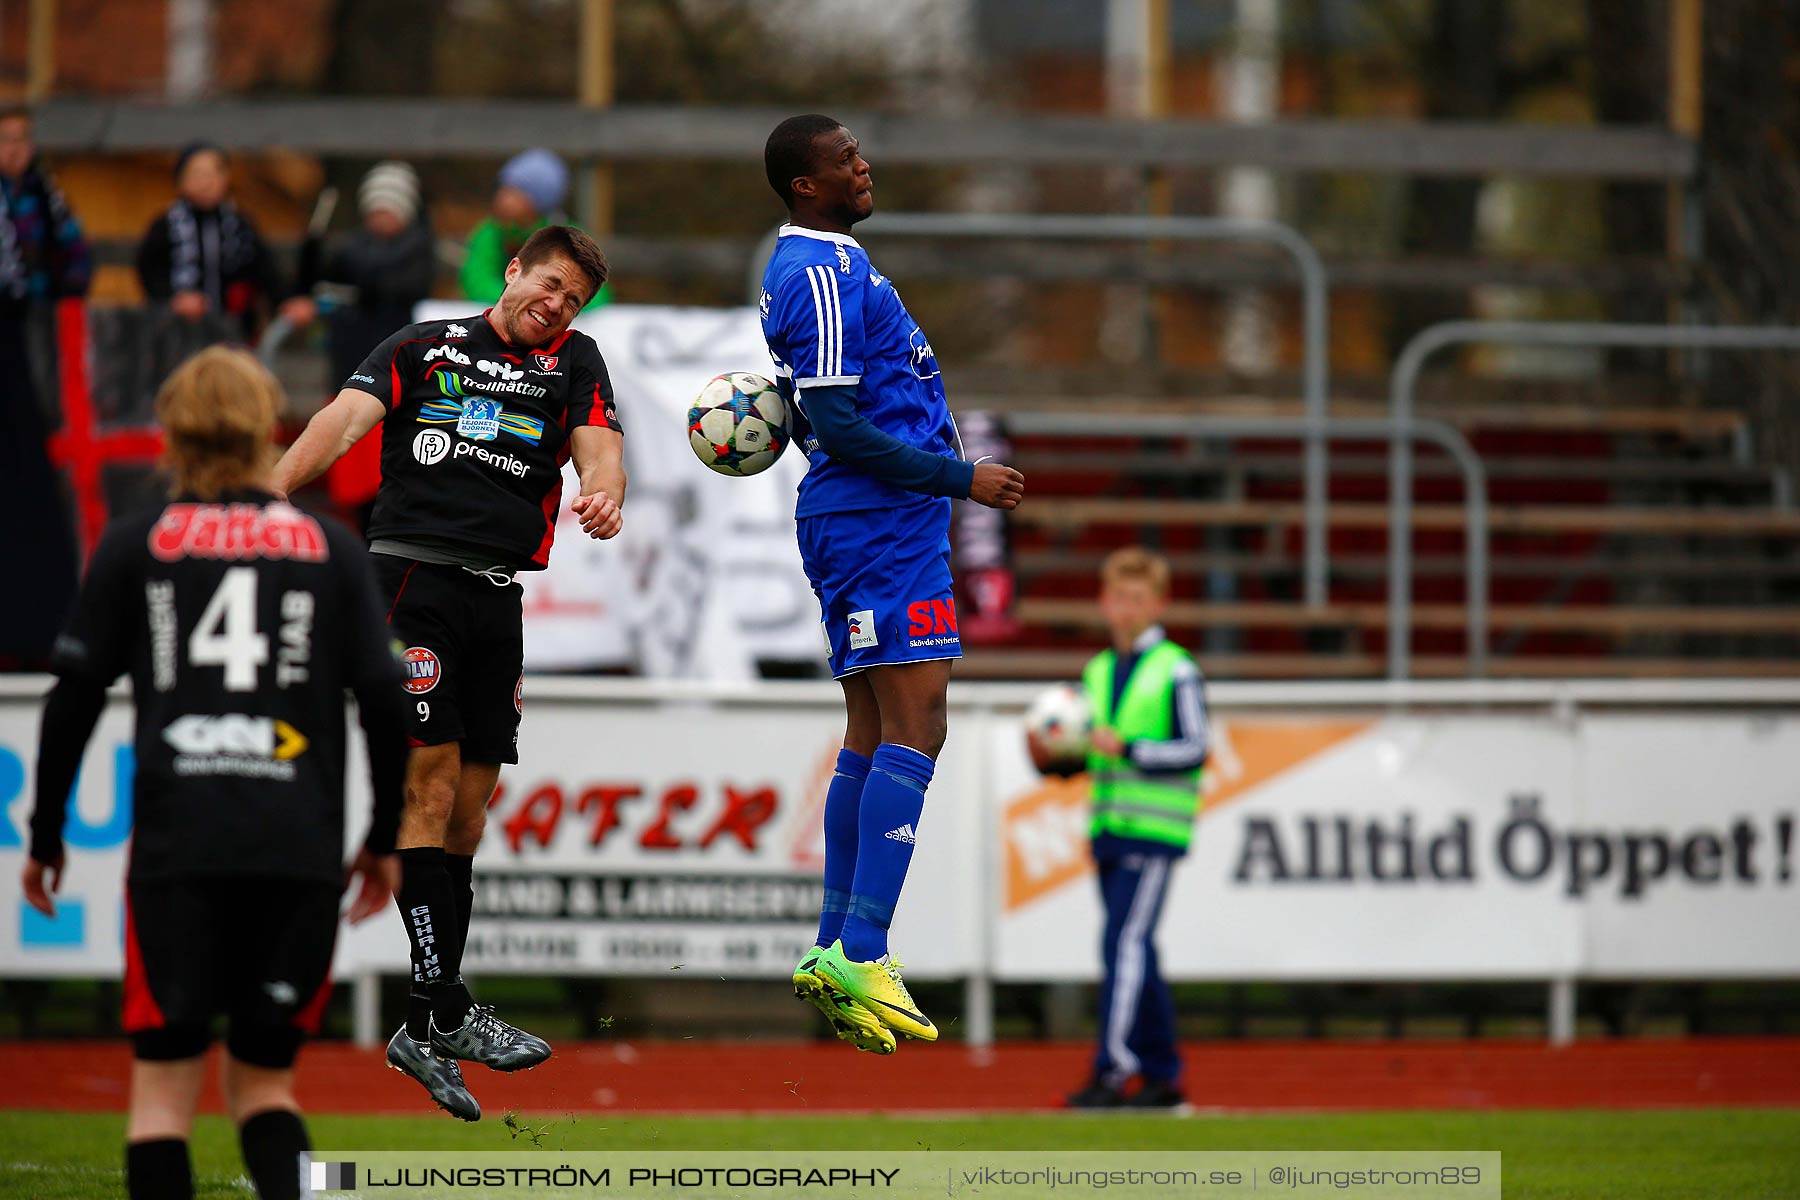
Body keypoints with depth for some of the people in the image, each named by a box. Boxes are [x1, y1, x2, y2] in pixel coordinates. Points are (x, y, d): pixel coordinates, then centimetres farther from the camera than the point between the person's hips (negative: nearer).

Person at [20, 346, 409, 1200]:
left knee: (163, 1085, 5)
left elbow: (73, 701, 4)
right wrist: (385, 840, 17)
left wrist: (45, 837, 14)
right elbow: (385, 703, 6)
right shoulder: (329, 550, 9)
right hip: (300, 849, 1)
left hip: (176, 848, -1)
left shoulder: (134, 546, 6)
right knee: (263, 1078, 12)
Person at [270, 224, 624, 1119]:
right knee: (430, 777, -13)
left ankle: (422, 1035, 10)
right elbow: (348, 417, -5)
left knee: (468, 807, 6)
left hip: (501, 599, 5)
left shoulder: (575, 362, 15)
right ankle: (444, 1009, -16)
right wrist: (268, 490, -22)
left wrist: (604, 496, -24)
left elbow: (599, 442, 0)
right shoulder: (425, 347, 7)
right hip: (410, 570, -4)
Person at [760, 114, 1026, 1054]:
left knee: (872, 738, 11)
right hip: (886, 526, -11)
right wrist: (959, 478, -17)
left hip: (857, 524, 11)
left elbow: (815, 418, 27)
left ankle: (835, 956, 11)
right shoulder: (826, 275, -15)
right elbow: (837, 427, -21)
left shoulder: (809, 267, 18)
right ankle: (861, 955, -22)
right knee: (914, 730, -15)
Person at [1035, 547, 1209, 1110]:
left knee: (1126, 942, -16)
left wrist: (1128, 748, -18)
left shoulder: (1177, 671, -4)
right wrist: (1050, 755, 5)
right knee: (1135, 955, 9)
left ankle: (1112, 1073, -21)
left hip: (1153, 831, -7)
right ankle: (1163, 1075, 15)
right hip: (1107, 830, 7)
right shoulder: (1097, 672, 16)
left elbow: (1194, 748, -9)